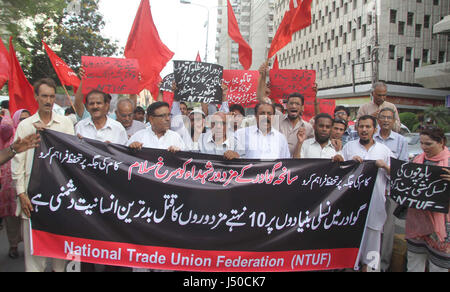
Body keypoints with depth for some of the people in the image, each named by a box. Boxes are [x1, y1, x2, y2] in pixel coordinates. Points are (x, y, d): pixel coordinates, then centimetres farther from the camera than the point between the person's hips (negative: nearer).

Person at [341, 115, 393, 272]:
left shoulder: (384, 150, 10)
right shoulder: (348, 146, 9)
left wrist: (385, 166, -9)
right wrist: (351, 161, -8)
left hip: (374, 201, 1)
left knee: (372, 233, 5)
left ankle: (367, 264, 20)